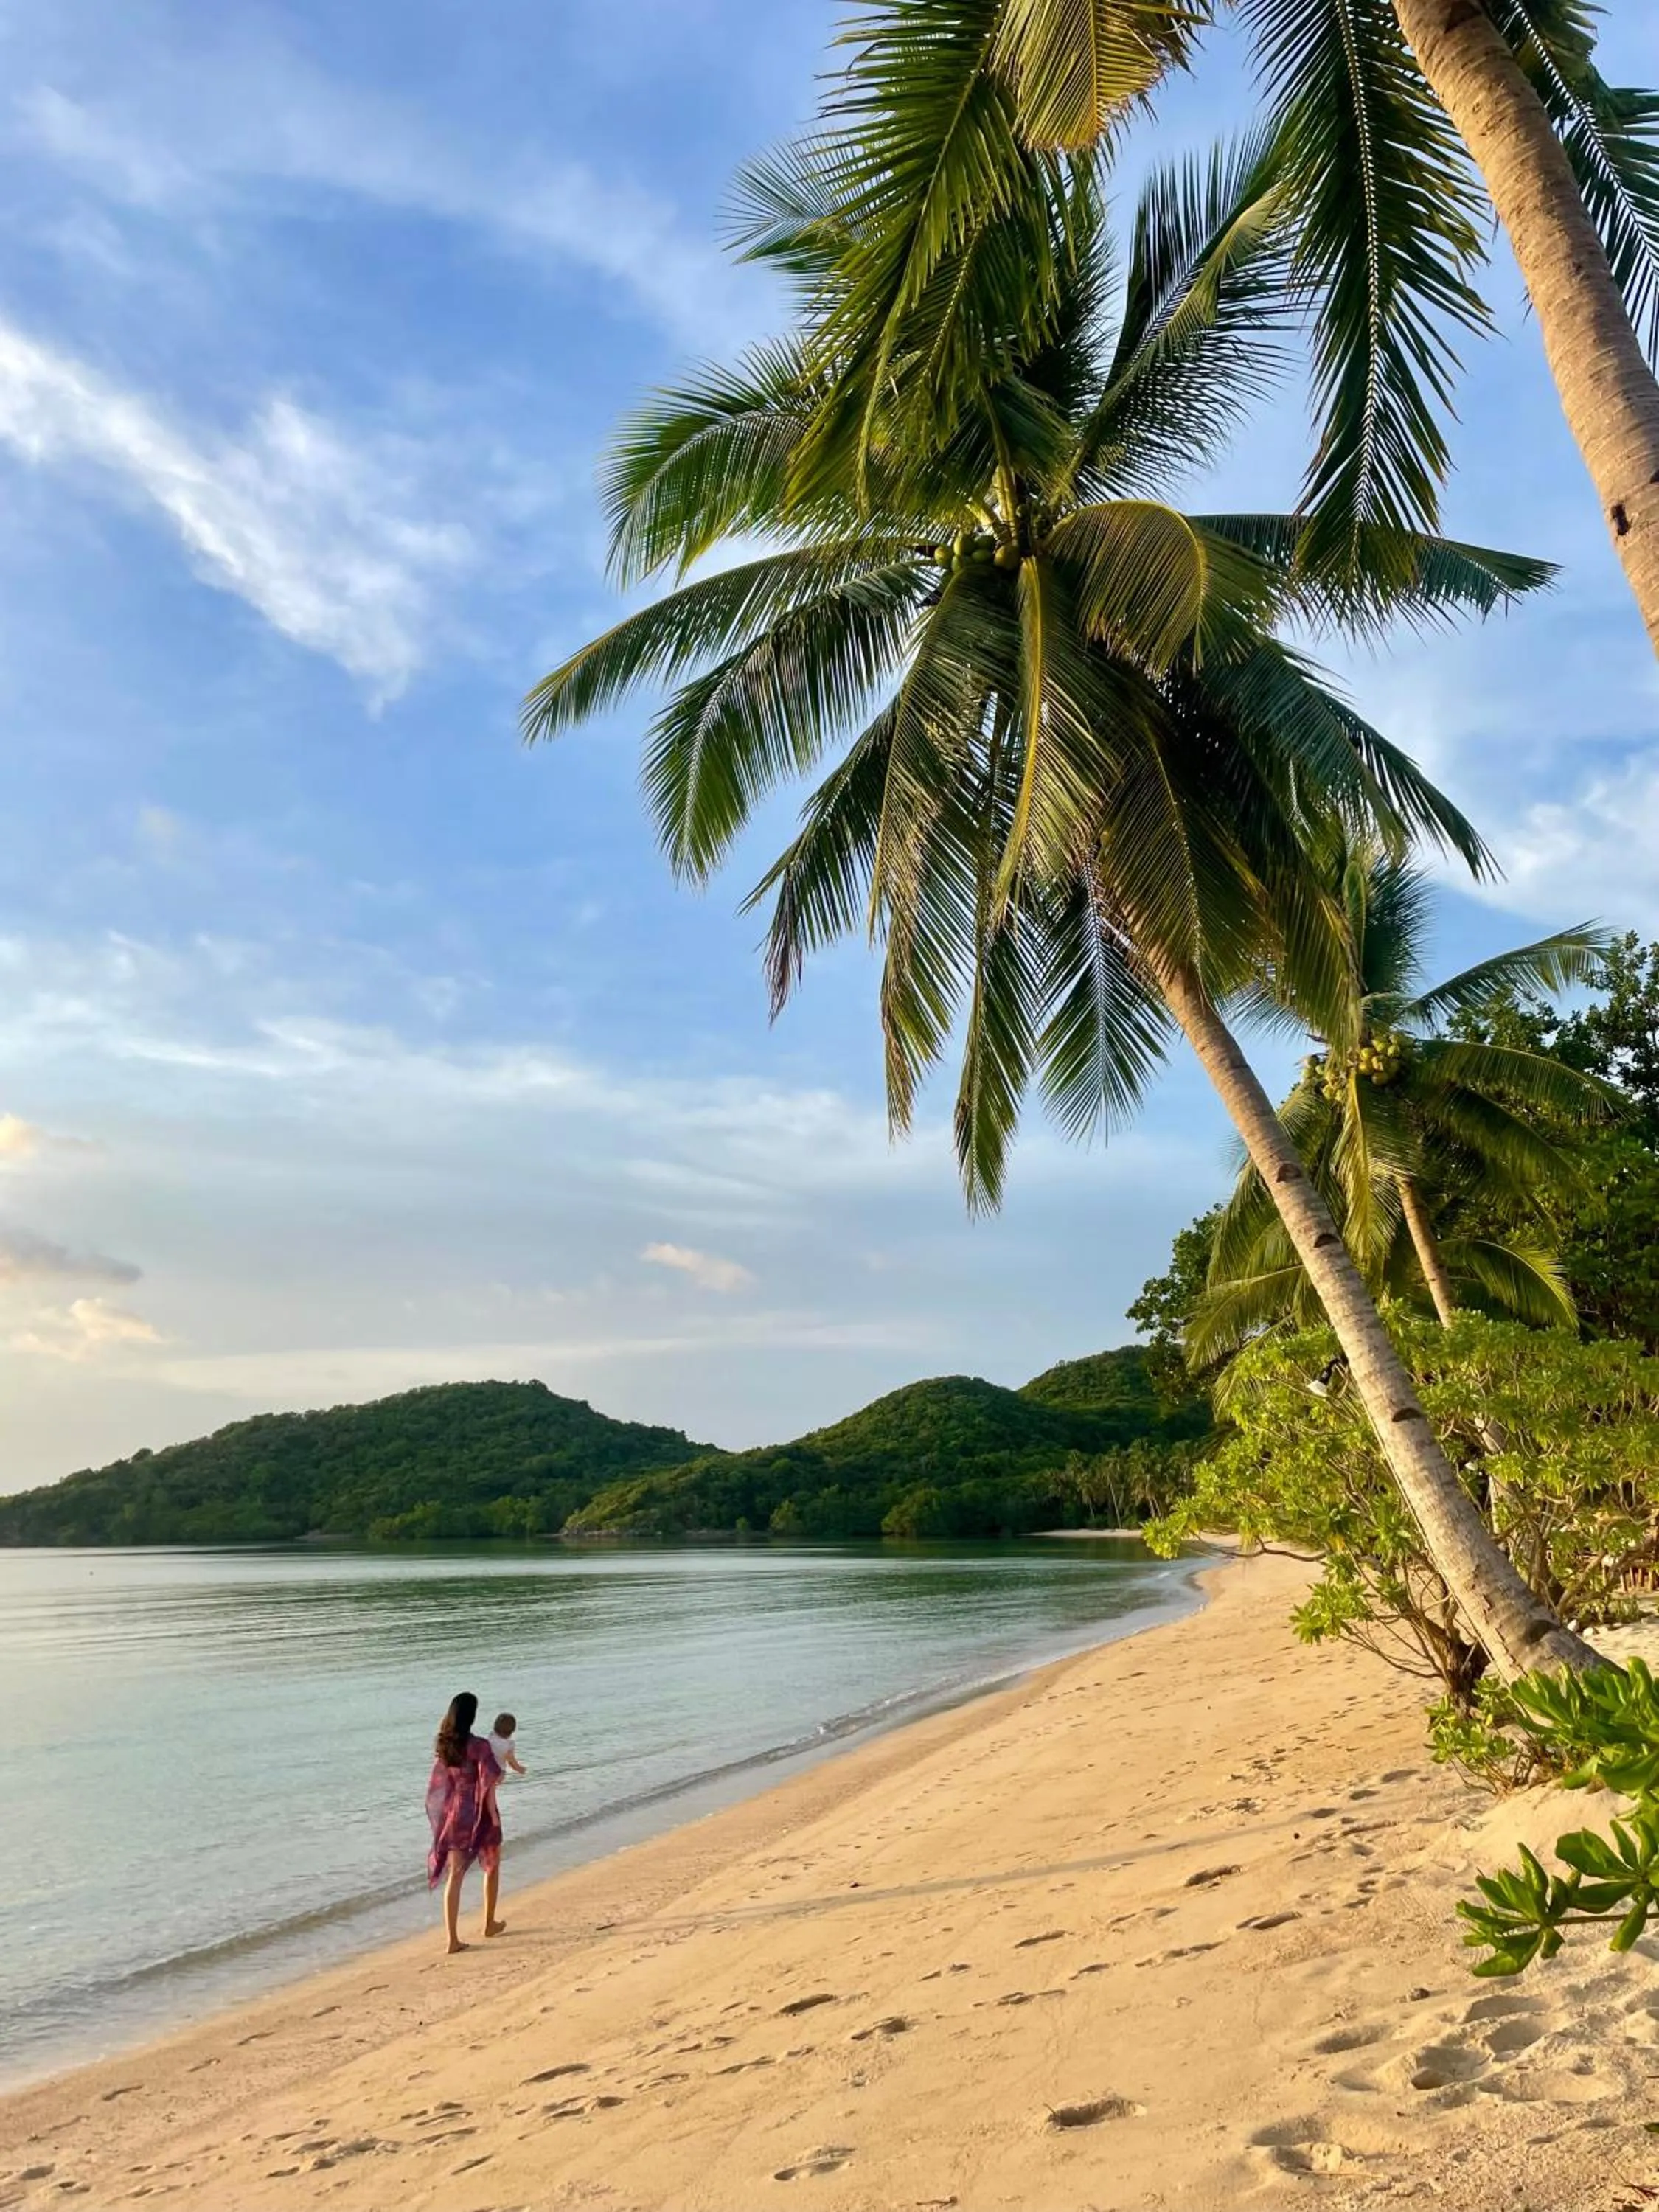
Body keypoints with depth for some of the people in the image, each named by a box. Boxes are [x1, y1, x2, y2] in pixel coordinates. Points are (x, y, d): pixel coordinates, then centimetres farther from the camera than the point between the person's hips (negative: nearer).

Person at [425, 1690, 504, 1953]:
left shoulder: (442, 1744, -1)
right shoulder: (479, 1746, -19)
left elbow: (440, 1782, 7)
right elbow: (488, 1785, -18)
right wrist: (494, 1818, -11)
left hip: (452, 1812, 4)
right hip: (478, 1813, -4)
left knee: (454, 1874, 7)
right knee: (492, 1867, 19)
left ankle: (453, 1938, 3)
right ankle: (490, 1924, 30)